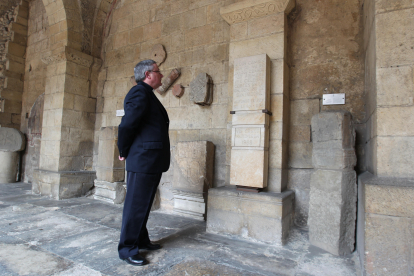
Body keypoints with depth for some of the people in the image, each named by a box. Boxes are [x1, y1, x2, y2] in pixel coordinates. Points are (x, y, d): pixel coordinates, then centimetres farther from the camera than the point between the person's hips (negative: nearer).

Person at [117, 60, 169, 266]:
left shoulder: (148, 94, 19)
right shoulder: (140, 92, -12)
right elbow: (127, 125, -20)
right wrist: (124, 153, -7)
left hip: (152, 161, 10)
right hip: (142, 160, -10)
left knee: (144, 204, 18)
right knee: (136, 205, 1)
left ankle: (141, 240, 32)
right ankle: (127, 249, 15)